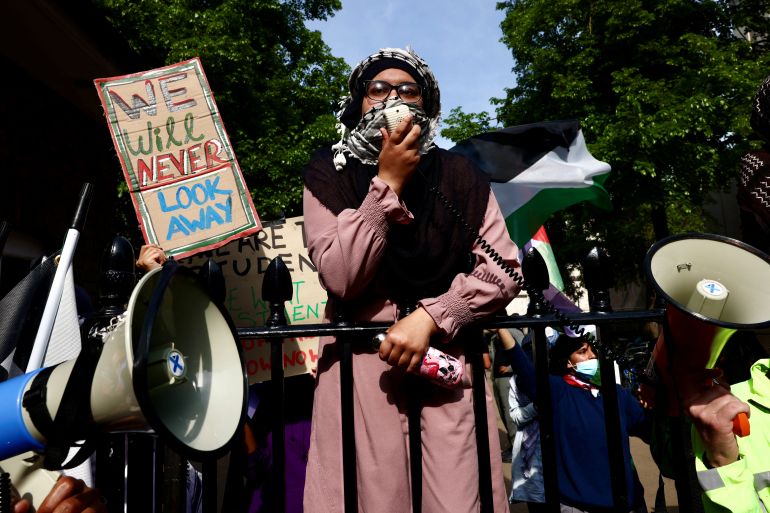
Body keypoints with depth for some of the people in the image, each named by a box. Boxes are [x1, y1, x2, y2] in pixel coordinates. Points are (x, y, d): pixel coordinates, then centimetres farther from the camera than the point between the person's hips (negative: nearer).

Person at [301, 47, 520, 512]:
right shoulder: (330, 175, 1)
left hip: (448, 358, 2)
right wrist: (388, 183, -14)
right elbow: (341, 278, -12)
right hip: (362, 360, -1)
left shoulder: (460, 175, 6)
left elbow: (503, 269, -1)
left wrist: (430, 317, -13)